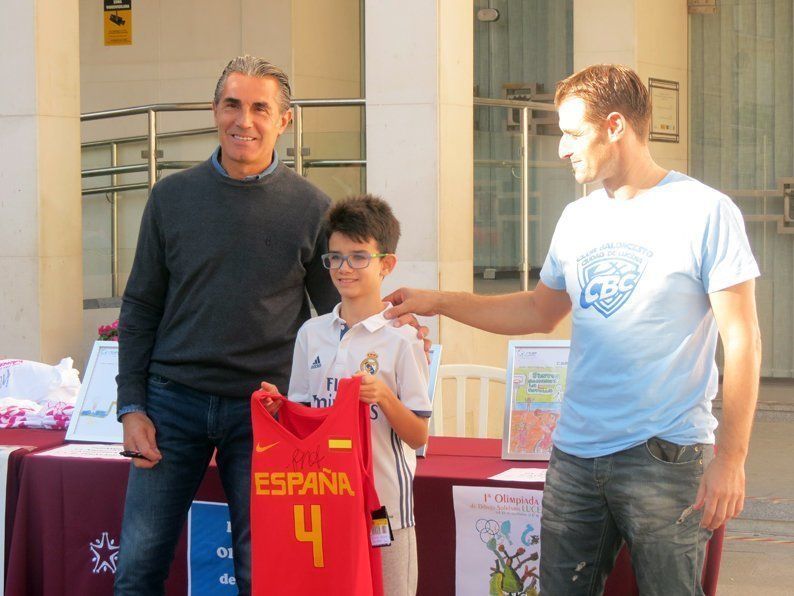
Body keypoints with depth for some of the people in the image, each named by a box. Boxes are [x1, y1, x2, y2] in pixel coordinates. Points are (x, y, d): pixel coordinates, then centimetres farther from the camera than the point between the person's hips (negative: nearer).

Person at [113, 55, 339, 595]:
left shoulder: (311, 208, 2)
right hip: (173, 401, 1)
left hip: (265, 408, -1)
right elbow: (141, 308, 9)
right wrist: (132, 406, 1)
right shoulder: (172, 196, 6)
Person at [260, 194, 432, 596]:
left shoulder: (400, 338, -6)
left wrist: (384, 397, -21)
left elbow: (418, 437, -5)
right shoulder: (311, 334, 8)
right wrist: (279, 408, -5)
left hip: (384, 501, -4)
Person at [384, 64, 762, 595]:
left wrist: (731, 457, -14)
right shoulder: (577, 219, 12)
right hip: (576, 452, 6)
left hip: (666, 454, -5)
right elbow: (540, 312, 24)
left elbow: (742, 341, -9)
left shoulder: (705, 212, -7)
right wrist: (437, 303, 17)